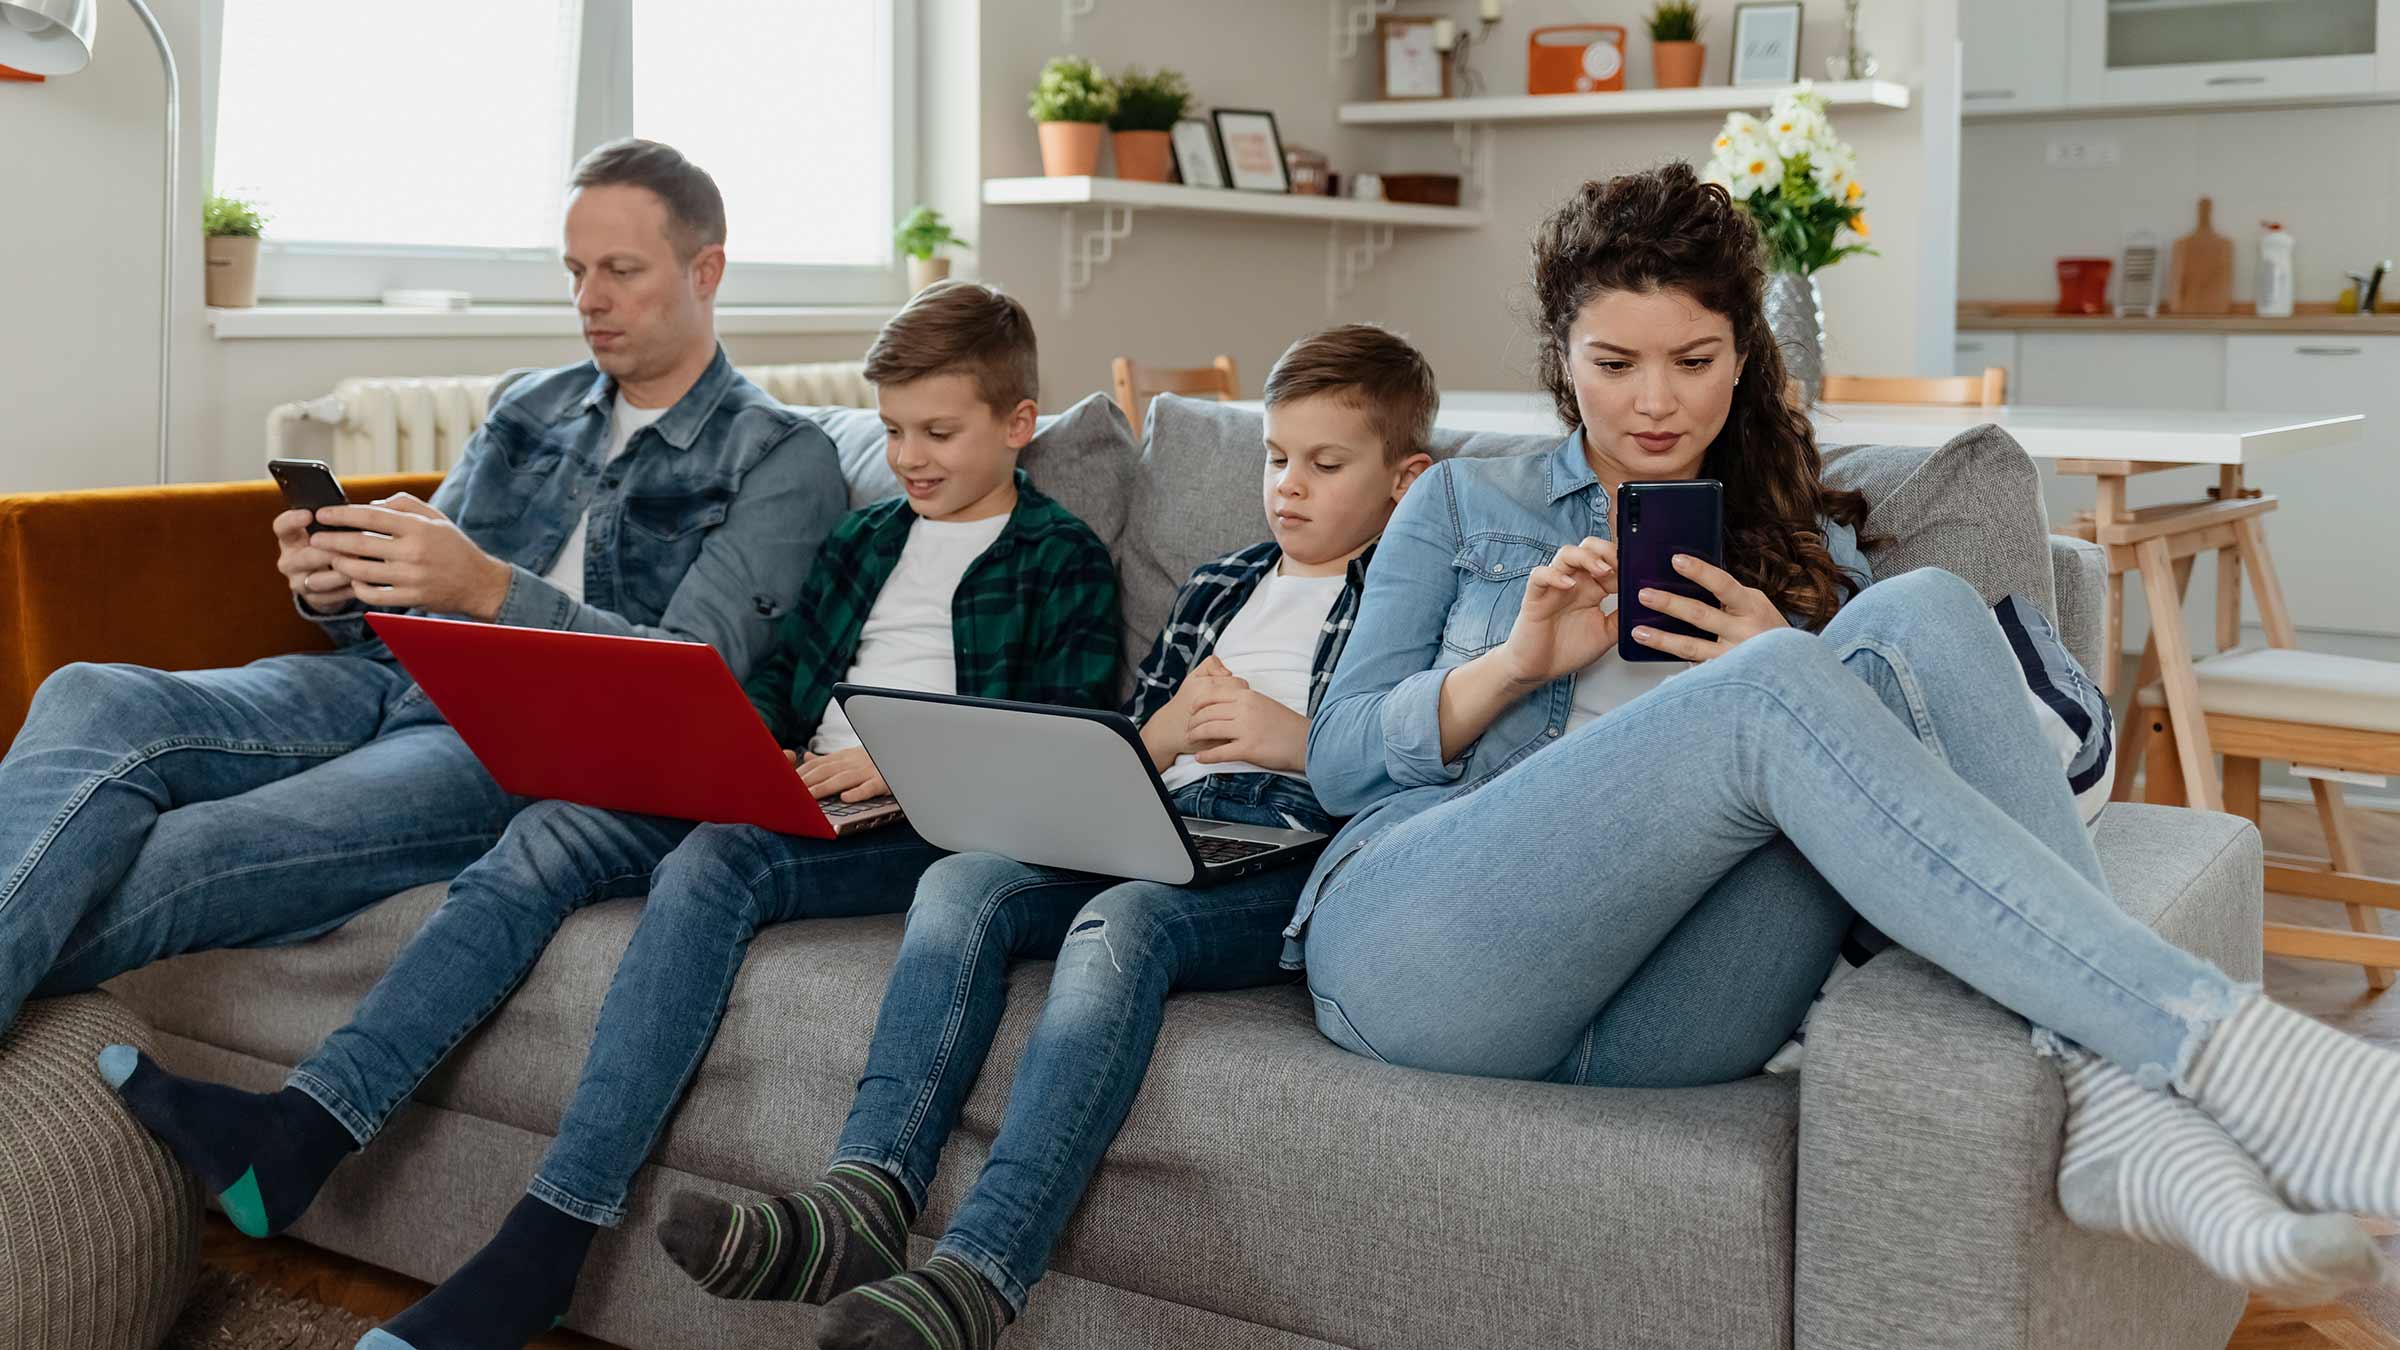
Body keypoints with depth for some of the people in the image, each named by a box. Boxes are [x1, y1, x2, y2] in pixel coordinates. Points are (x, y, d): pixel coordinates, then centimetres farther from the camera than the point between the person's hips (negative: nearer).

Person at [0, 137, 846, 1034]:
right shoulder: (533, 406, 21)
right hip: (395, 684, 6)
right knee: (94, 701, -23)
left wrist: (490, 589, -26)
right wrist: (333, 592, -5)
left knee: (193, 856, -31)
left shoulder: (780, 457, 2)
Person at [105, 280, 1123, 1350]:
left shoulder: (1061, 560, 6)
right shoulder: (866, 538, 26)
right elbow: (779, 670, 24)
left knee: (712, 863, -35)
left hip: (925, 826, -7)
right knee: (549, 833, -16)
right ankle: (298, 1136, -28)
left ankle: (548, 1240, -39)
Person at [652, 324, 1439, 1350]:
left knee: (1120, 920, -36)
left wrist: (1298, 739, -11)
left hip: (1295, 869, -6)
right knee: (961, 881, -21)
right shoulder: (1217, 588, 31)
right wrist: (1164, 731, 4)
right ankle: (864, 1202, -35)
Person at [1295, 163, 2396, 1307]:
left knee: (1920, 617, -21)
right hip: (1413, 940, -2)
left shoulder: (1807, 552, 26)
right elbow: (1337, 761, 12)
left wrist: (1781, 667, -4)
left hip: (1657, 1018, 2)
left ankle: (2114, 1103, -38)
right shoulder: (1461, 505, 21)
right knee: (1764, 692, -31)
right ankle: (2217, 1044, -42)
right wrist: (1519, 662, -5)